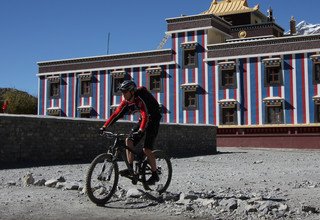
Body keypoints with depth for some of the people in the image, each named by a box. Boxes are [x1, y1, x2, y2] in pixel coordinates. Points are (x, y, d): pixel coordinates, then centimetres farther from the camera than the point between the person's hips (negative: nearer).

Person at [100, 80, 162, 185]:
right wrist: (104, 127, -16)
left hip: (153, 120, -7)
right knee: (129, 141, -10)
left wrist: (140, 131, -55)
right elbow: (116, 114, -8)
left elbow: (146, 116, -41)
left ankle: (155, 175, -4)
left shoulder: (141, 99, -30)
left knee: (146, 149, -15)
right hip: (142, 120, 7)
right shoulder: (126, 102, -7)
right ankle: (130, 167, -3)